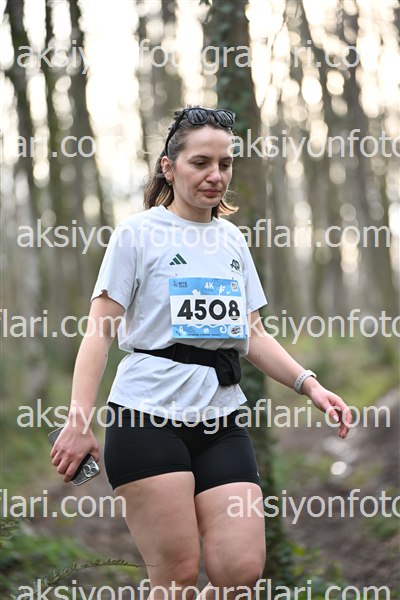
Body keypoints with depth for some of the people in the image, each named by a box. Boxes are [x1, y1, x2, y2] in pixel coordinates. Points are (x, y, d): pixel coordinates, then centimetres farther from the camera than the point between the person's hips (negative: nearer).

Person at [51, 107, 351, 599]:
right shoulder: (138, 233, -1)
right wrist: (78, 420, -15)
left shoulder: (232, 239, 16)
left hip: (221, 420, 5)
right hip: (148, 415, -5)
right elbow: (99, 332, -5)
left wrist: (308, 384, 4)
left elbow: (254, 336, 19)